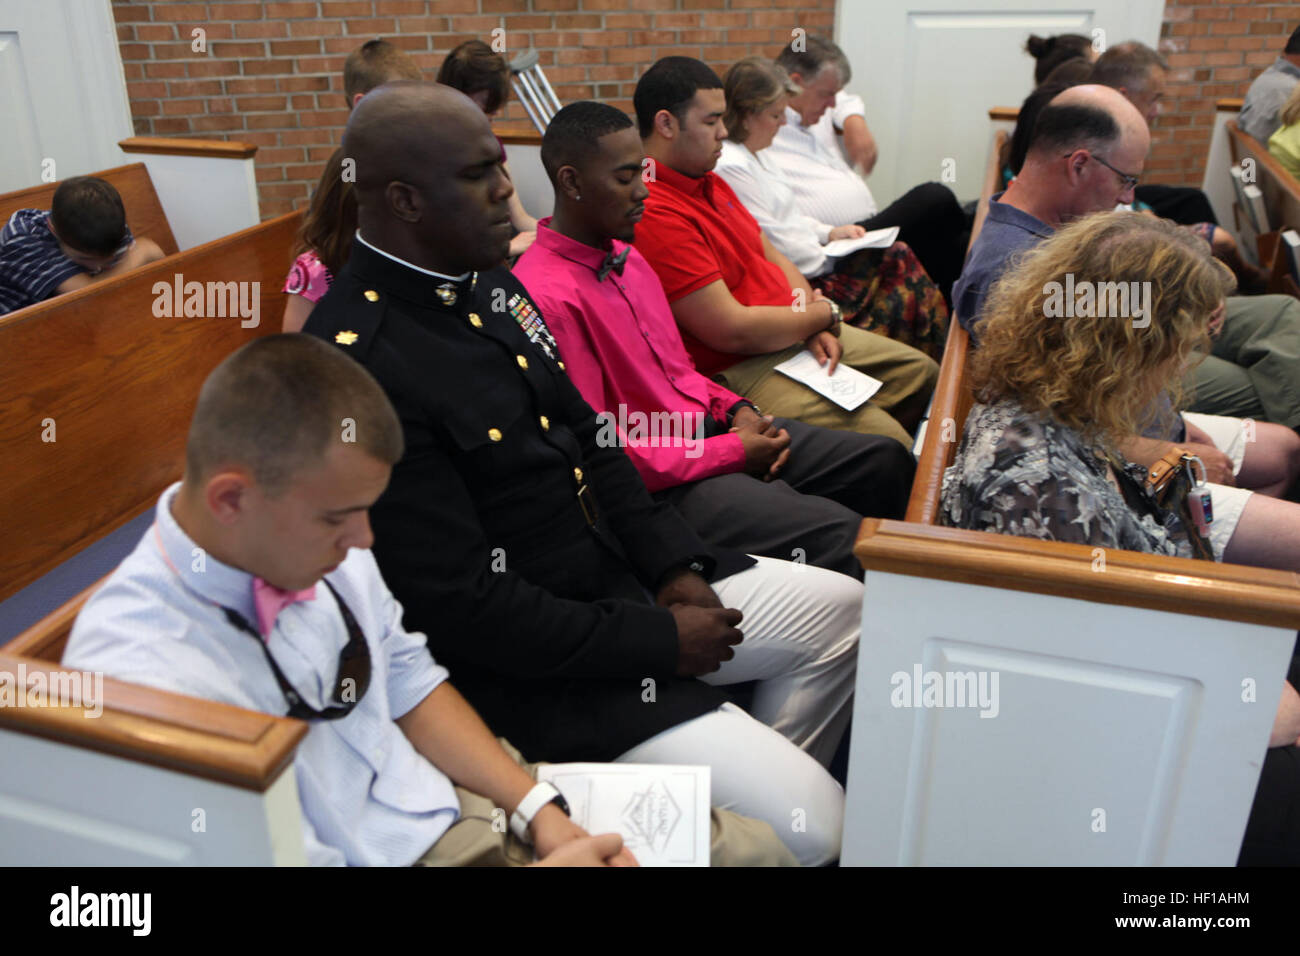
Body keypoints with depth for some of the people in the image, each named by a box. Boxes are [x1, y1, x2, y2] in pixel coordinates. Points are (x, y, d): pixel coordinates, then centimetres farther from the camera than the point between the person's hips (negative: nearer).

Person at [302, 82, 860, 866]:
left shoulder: (488, 282, 2)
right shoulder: (357, 367, -27)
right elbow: (463, 608, -25)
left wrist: (675, 565, -2)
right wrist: (660, 641, -17)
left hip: (624, 577, 9)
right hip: (538, 665, -9)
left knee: (844, 609, 17)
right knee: (809, 827, -11)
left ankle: (752, 779, 32)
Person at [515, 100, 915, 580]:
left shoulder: (625, 256, 11)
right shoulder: (548, 297, -20)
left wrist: (736, 411, 2)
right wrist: (734, 452, -16)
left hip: (711, 428, 10)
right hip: (662, 482, -9)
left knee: (887, 461, 7)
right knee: (838, 535, -24)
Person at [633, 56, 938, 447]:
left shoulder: (709, 182, 11)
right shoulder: (655, 216, -24)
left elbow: (772, 258, 16)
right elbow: (732, 331, -26)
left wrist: (815, 327, -3)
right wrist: (823, 314, -9)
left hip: (801, 337, 11)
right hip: (738, 370, -11)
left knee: (923, 372, 16)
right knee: (885, 441, -22)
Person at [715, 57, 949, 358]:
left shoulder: (753, 153, 16)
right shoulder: (730, 167, -18)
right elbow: (769, 240, -20)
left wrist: (829, 232, 10)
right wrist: (828, 260, -11)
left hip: (808, 266, 10)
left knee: (898, 255, -1)